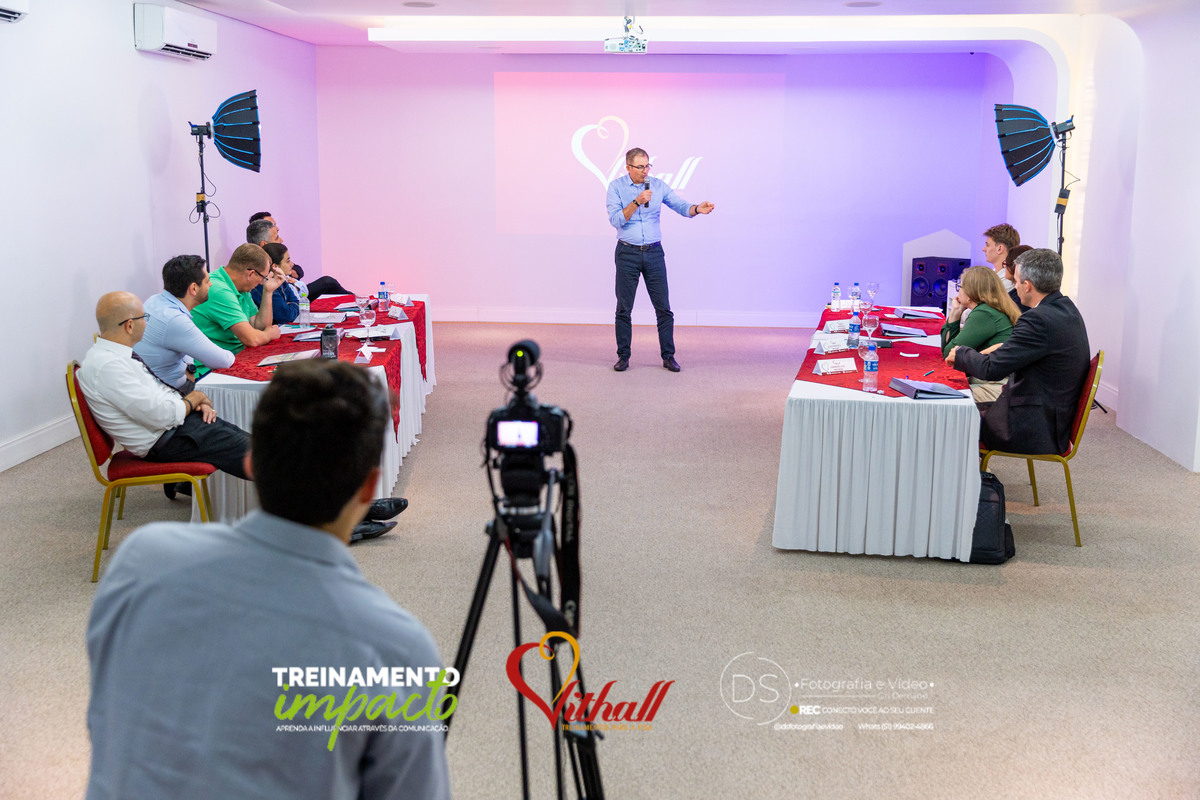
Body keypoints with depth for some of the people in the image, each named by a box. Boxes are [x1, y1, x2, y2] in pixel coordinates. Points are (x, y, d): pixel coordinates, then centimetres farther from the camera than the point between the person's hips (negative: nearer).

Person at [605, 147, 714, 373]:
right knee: (624, 308, 3)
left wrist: (697, 209, -24)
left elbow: (680, 206, -3)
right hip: (627, 254, -2)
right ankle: (623, 356, 13)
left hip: (654, 253, 2)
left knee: (663, 307, 1)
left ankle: (668, 356, 9)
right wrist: (637, 202, -23)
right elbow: (616, 219, -13)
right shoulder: (616, 187, -3)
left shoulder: (658, 185, 3)